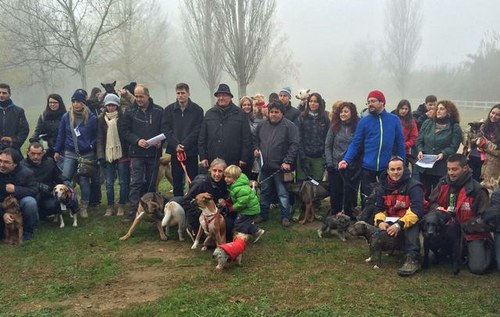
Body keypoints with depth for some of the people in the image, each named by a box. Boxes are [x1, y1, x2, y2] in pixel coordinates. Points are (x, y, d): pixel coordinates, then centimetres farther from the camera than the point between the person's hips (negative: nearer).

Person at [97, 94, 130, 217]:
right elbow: (99, 139, 5)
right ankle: (110, 206, 18)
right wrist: (100, 155, -3)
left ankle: (121, 205, 17)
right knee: (109, 183, 7)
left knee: (123, 182, 4)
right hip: (107, 155, 2)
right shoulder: (101, 119, 5)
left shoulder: (122, 118, -2)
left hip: (122, 154, -2)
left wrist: (129, 153, -7)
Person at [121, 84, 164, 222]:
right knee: (136, 182, -5)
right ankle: (132, 211, -3)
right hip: (137, 153, -1)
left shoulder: (158, 111, 3)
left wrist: (160, 141, -13)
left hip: (154, 152, 1)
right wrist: (137, 140, -15)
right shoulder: (130, 111, 2)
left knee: (151, 182, 10)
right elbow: (124, 130, -1)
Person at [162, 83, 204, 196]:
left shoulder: (197, 110, 0)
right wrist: (175, 144, -13)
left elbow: (197, 131, -6)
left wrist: (184, 145, -16)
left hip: (191, 151, -2)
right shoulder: (169, 109, 7)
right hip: (175, 151, 2)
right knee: (176, 181, 8)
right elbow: (165, 129, 0)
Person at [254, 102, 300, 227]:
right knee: (265, 192, 16)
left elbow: (295, 144, -12)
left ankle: (285, 216, 14)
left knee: (282, 193, 3)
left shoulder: (289, 126, -8)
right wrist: (256, 149, 4)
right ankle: (263, 214, 28)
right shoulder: (262, 125, 10)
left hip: (281, 167, -5)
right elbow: (257, 140, 24)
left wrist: (287, 161, -17)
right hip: (265, 166, 5)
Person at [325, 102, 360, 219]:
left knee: (350, 193, 5)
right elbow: (327, 146, 4)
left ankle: (349, 217, 18)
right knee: (335, 193, 6)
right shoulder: (334, 127, 3)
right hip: (335, 166, 1)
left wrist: (360, 163, -5)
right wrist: (329, 163, -3)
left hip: (352, 167, -1)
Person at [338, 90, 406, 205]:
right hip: (367, 168, 0)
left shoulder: (394, 120, 3)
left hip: (388, 169, 0)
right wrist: (346, 160, -15)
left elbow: (400, 144, 5)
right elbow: (355, 144, -1)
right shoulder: (364, 121, 1)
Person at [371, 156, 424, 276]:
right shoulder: (382, 186, 3)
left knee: (412, 225, -38)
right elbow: (378, 208, 0)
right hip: (390, 221, 4)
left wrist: (399, 225, -38)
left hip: (408, 222, -4)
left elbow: (416, 211, -26)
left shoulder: (413, 186, -14)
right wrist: (380, 221, -24)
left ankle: (412, 259, -42)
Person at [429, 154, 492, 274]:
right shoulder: (443, 184, -2)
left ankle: (487, 247, 16)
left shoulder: (477, 190, -15)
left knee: (478, 268, -19)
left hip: (471, 233, -4)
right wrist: (437, 208, -12)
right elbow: (432, 203, 11)